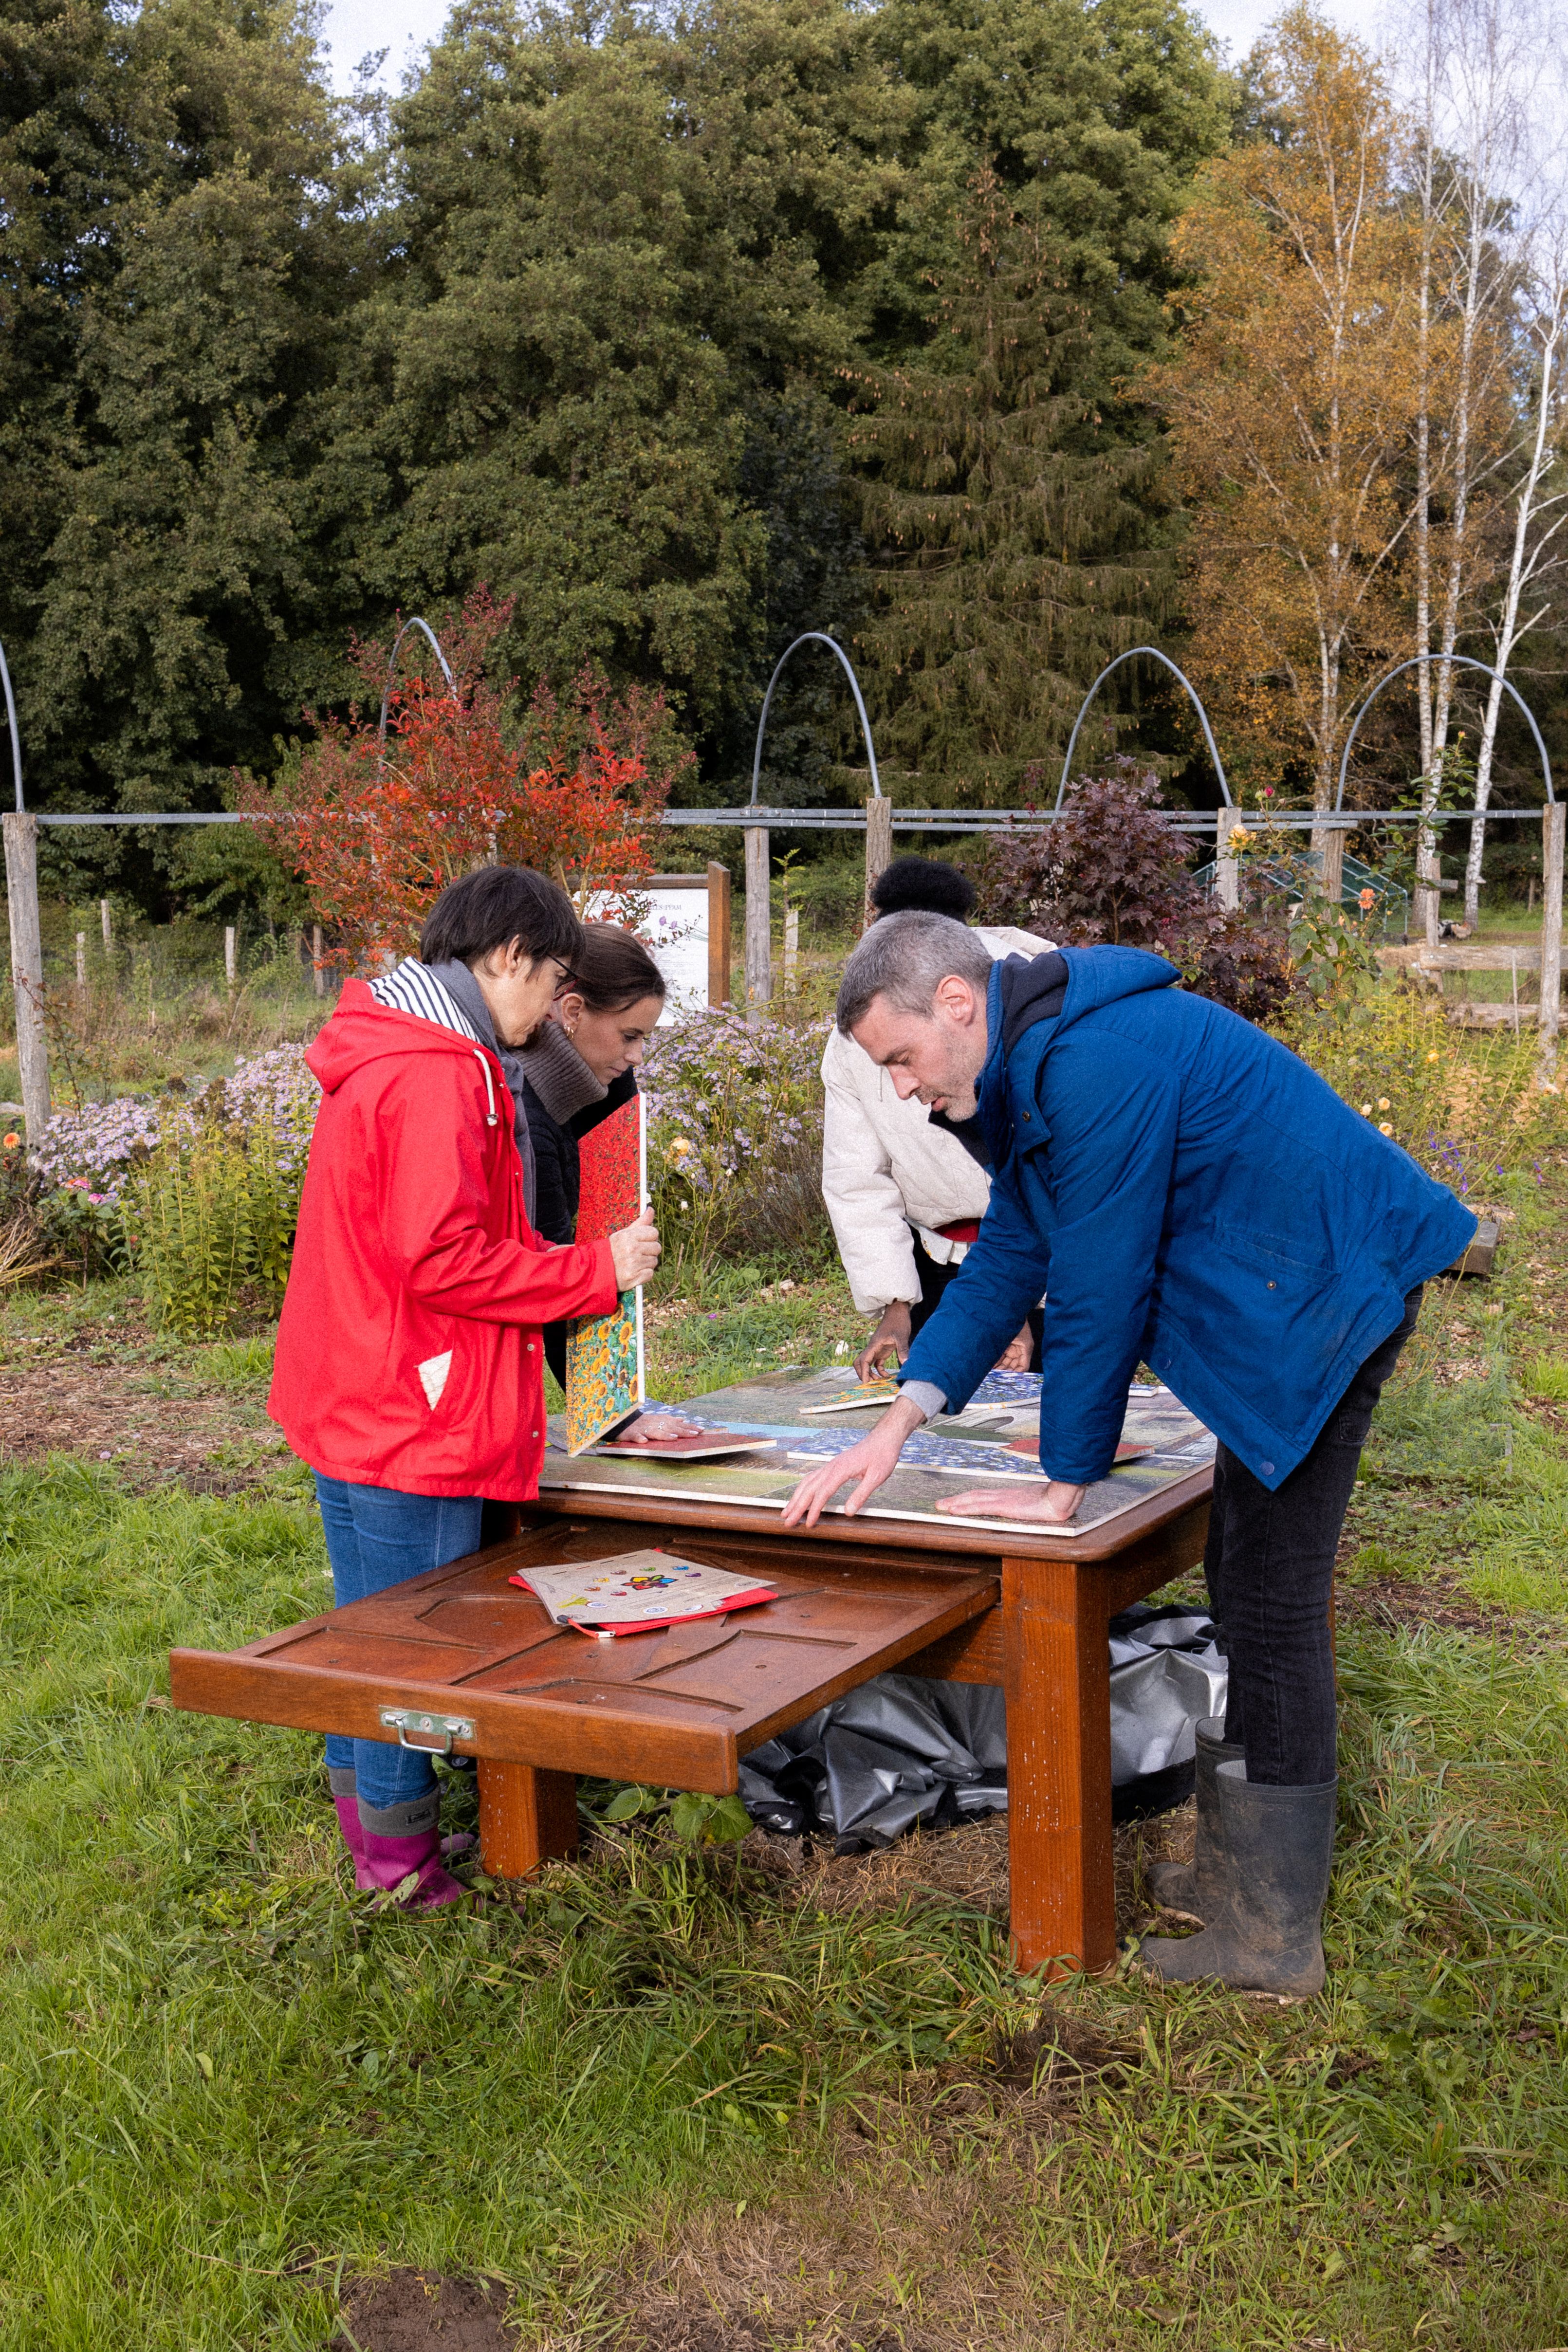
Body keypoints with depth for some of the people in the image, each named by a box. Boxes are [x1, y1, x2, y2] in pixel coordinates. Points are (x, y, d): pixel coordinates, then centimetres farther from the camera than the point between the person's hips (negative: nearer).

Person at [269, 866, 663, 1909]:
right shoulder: (436, 1075, -19)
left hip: (356, 1404, 11)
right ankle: (402, 1855, 12)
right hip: (413, 1421, -11)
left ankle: (366, 1810, 33)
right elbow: (443, 1260, -24)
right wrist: (597, 1270, -14)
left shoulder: (389, 1057, 15)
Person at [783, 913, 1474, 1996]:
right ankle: (1243, 1876, 29)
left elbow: (1098, 1288, -21)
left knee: (1272, 1596, -7)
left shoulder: (1098, 1064, -25)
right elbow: (1009, 1256, 13)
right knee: (1246, 1579, 16)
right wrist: (901, 1421, 3)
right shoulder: (1034, 1065, 10)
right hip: (1275, 1297, 11)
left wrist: (1065, 1483, -11)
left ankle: (1273, 1938, 3)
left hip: (1327, 1292, -11)